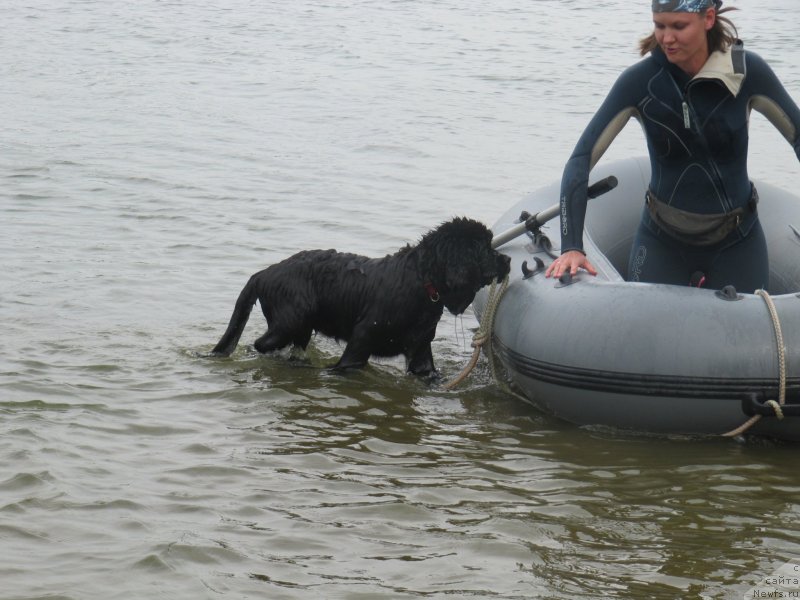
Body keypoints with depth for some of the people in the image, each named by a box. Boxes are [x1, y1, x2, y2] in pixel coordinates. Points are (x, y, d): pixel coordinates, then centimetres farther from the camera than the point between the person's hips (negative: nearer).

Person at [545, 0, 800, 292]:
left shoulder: (746, 71, -13)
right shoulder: (640, 81, -15)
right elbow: (580, 160, -16)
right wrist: (571, 246, -26)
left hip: (737, 242, 0)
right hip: (662, 242, 0)